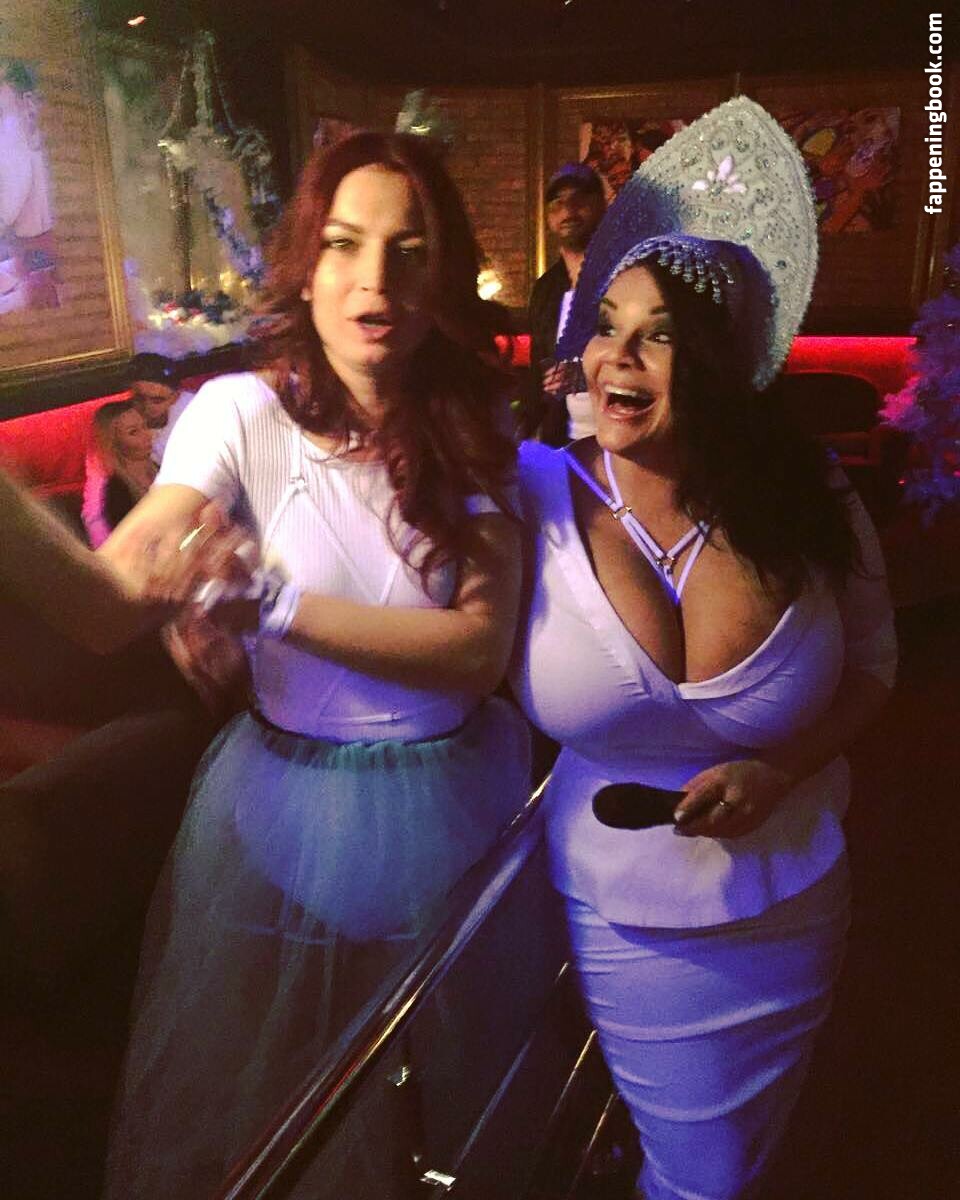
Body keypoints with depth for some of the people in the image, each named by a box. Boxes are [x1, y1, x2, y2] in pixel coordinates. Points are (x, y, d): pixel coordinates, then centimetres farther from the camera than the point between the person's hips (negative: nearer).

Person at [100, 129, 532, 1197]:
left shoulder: (478, 431, -5)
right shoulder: (244, 412, -12)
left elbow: (483, 645, -17)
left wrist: (272, 600, -28)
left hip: (451, 806, 2)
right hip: (285, 804, -1)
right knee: (244, 1112, 22)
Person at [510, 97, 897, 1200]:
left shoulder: (804, 498, -16)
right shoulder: (533, 498, -19)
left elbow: (872, 666, -3)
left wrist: (780, 770, -19)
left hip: (792, 906, 2)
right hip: (626, 913, -2)